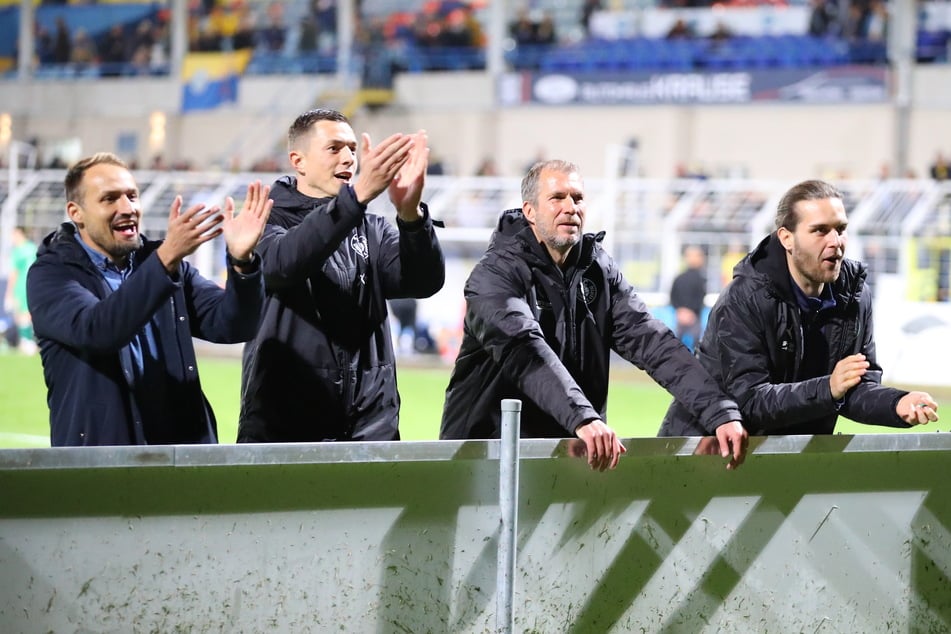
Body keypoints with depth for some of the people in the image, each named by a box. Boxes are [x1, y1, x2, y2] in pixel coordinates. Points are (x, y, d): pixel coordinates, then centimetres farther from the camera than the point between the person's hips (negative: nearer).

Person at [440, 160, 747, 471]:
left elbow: (650, 340, -3)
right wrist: (583, 418, -41)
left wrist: (721, 412, -16)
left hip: (568, 454, 4)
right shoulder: (496, 274, -10)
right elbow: (524, 352, -26)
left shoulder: (599, 271, 7)